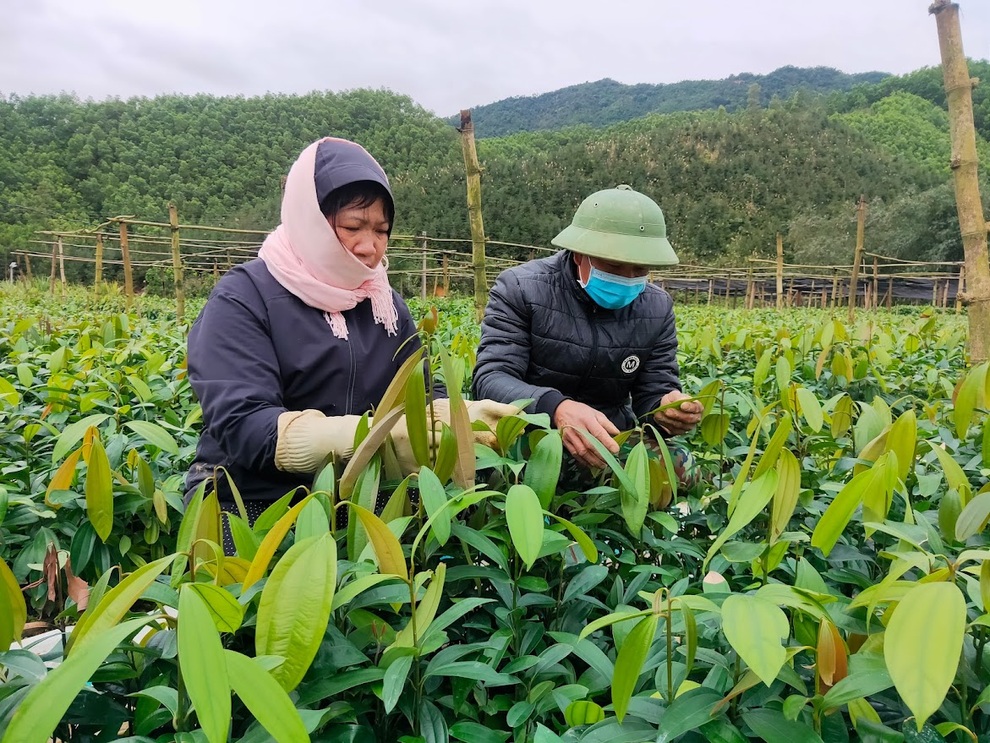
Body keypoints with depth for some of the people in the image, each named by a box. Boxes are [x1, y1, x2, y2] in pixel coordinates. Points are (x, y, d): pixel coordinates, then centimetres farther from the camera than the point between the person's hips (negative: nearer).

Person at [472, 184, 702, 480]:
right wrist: (554, 407, -43)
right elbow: (491, 378, -23)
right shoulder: (521, 288, -15)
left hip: (611, 441, 4)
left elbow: (654, 392, 1)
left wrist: (665, 409, -25)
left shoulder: (657, 308, 0)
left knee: (683, 475, -19)